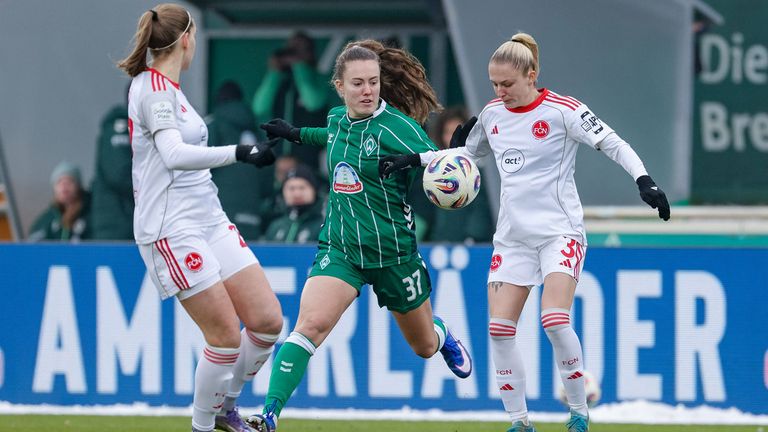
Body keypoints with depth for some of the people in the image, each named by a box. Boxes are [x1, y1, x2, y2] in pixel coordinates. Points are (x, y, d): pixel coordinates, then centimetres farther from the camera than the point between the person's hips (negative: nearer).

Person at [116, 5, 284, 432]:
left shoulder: (165, 87, 15)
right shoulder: (155, 88, -14)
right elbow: (174, 154, -29)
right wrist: (239, 153, -36)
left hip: (210, 220, 9)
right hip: (173, 229, -9)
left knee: (267, 321, 2)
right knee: (226, 335, -10)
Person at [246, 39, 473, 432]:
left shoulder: (397, 126, -17)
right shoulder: (338, 119, 1)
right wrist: (298, 135, 34)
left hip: (393, 252, -3)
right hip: (340, 248, 3)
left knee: (423, 347, 19)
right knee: (310, 324, -23)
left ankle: (442, 337, 58)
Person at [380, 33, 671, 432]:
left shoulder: (562, 110, -10)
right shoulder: (492, 114, 7)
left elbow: (613, 144, -11)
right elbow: (466, 153, 24)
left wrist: (644, 181, -25)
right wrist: (415, 159, 14)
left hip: (559, 230, -6)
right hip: (512, 235, 6)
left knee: (555, 321, -21)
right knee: (499, 329, -4)